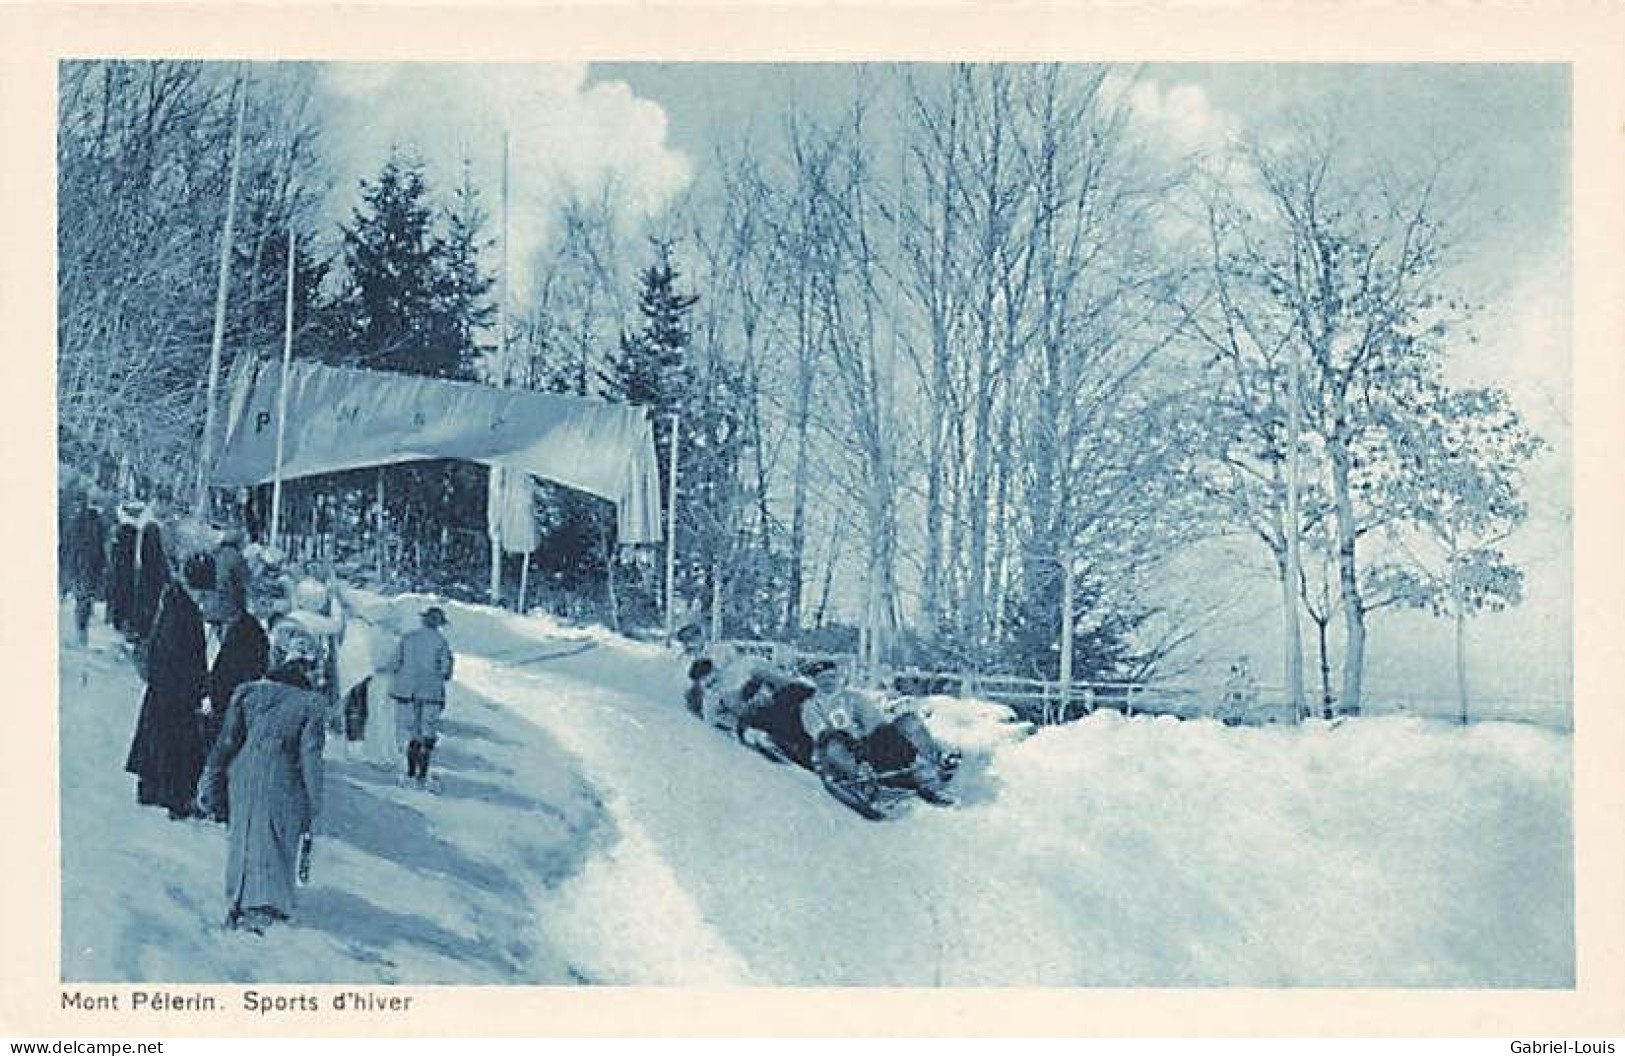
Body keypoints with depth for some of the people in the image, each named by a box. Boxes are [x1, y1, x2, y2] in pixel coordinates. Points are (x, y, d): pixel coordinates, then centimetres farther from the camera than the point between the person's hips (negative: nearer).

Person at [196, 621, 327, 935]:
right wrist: (312, 811, -6)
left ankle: (237, 905, 25)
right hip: (284, 790, -2)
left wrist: (209, 781, 9)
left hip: (245, 782, 2)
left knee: (243, 841, 18)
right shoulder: (312, 705, -10)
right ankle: (263, 908, -8)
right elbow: (311, 759, -11)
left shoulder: (248, 692, -6)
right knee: (275, 847, 6)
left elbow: (227, 742, -2)